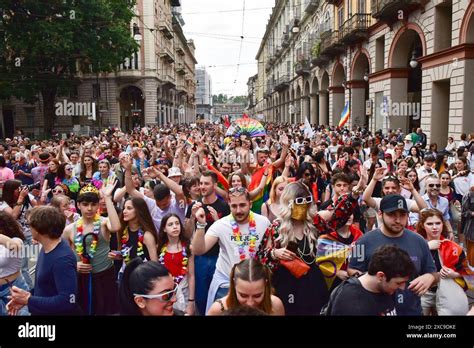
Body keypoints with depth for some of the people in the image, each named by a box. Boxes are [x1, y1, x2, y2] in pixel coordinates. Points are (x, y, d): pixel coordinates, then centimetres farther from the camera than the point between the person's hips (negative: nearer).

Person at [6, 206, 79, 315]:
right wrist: (25, 298, -1)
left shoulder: (62, 259, -29)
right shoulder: (47, 248, 0)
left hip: (56, 312, -8)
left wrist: (29, 300, -24)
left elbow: (68, 301, -33)